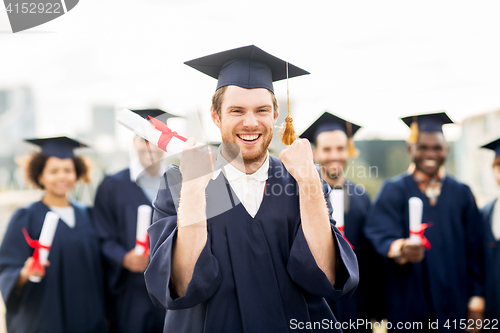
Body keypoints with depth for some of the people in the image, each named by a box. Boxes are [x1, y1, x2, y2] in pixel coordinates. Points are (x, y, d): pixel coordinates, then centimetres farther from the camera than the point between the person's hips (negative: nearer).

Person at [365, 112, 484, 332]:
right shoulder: (393, 191, 0)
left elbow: (474, 251, 7)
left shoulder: (462, 194, 8)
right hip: (408, 303, -2)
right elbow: (381, 234, -14)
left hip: (453, 304, 2)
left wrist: (475, 299, 0)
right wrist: (400, 249, -36)